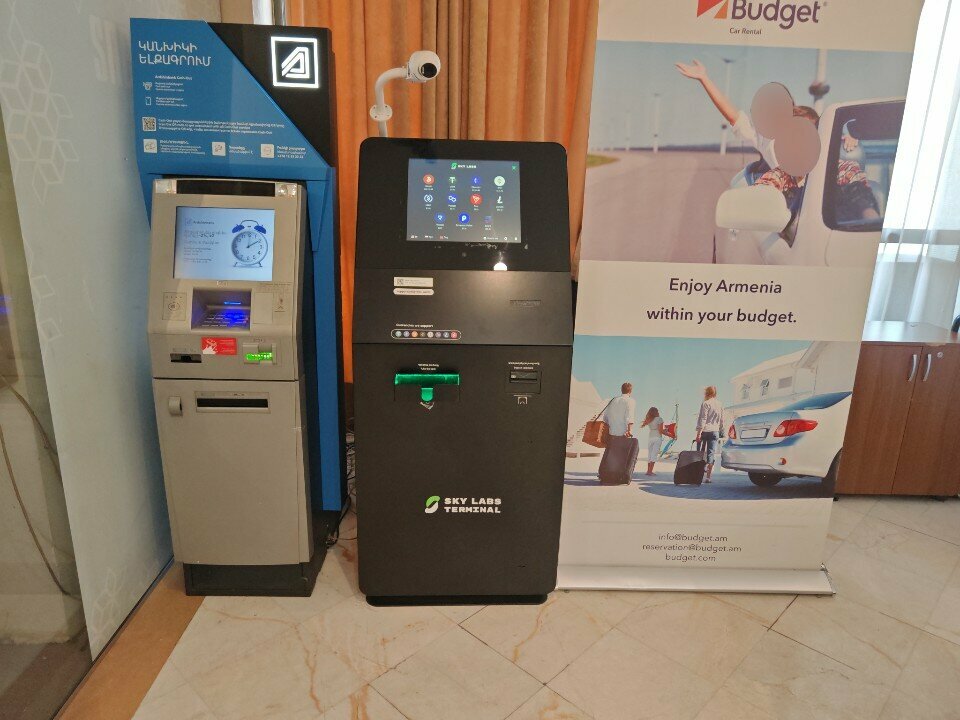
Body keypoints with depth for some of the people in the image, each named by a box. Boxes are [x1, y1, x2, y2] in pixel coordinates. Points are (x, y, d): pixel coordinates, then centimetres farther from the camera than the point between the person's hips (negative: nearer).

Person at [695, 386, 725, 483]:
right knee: (711, 454, 1)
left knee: (700, 453, 6)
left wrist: (699, 432, -12)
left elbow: (703, 419, -11)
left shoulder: (705, 403, -4)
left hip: (704, 431, -3)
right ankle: (708, 476, -3)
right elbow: (721, 421, 14)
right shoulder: (720, 405, 12)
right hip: (715, 432, 3)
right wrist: (721, 435, 19)